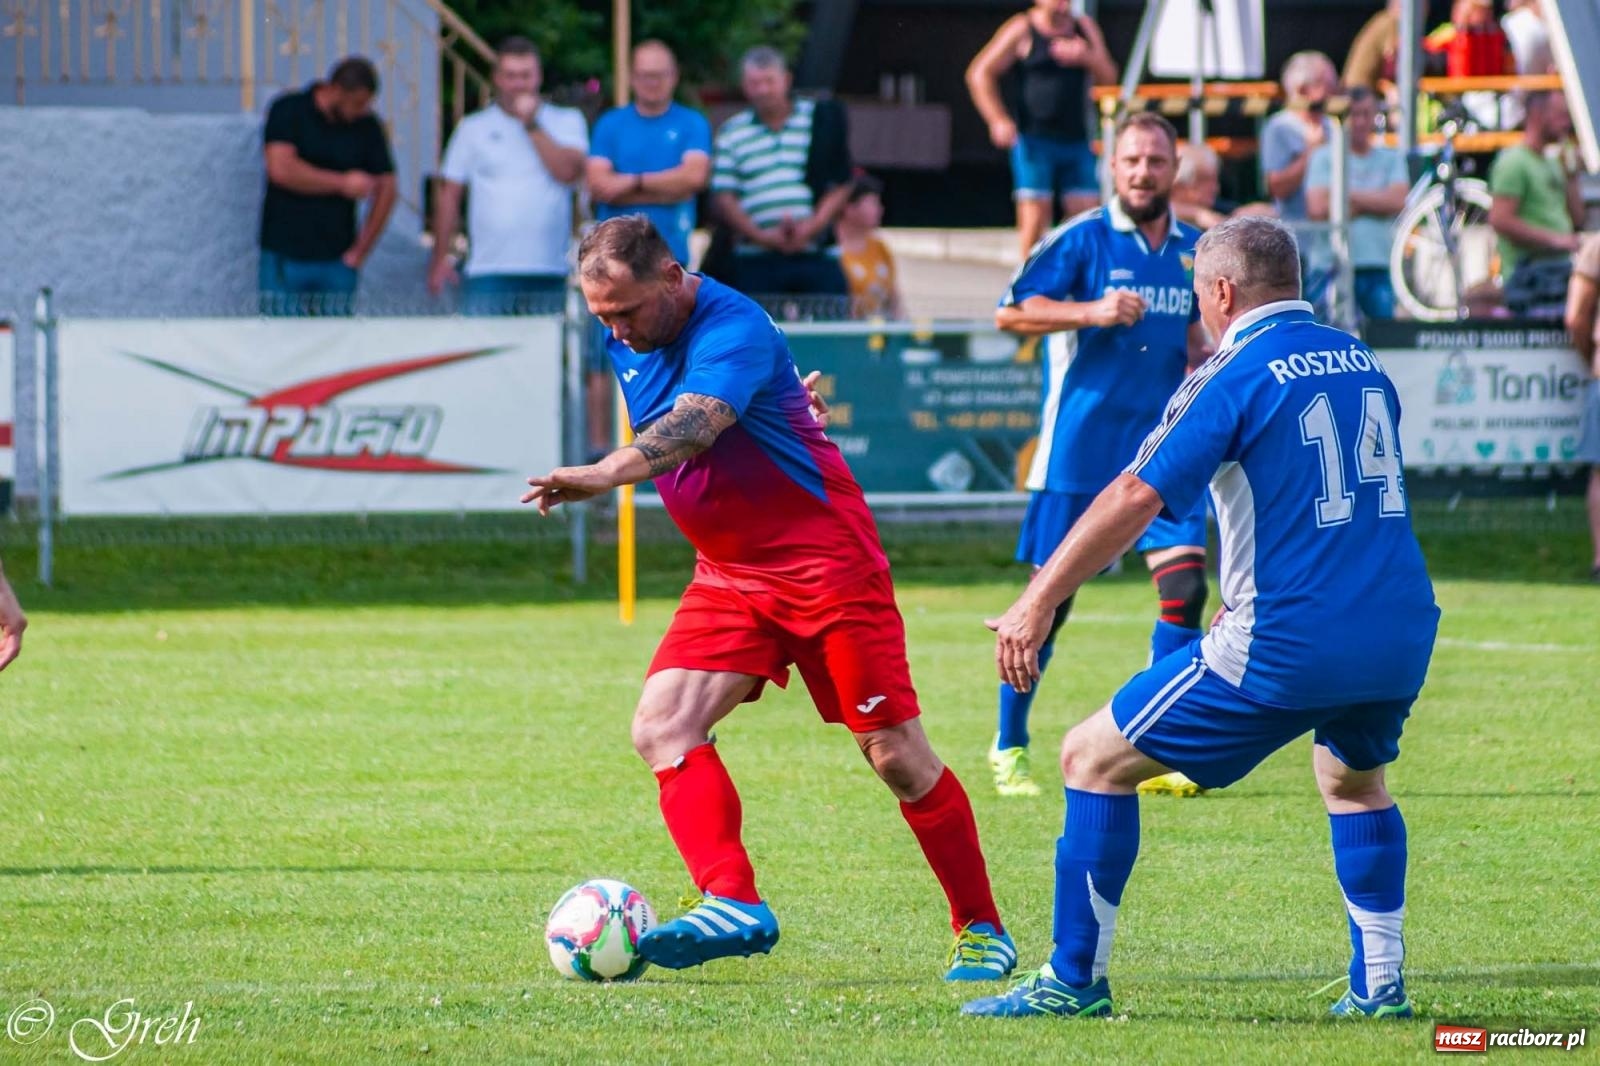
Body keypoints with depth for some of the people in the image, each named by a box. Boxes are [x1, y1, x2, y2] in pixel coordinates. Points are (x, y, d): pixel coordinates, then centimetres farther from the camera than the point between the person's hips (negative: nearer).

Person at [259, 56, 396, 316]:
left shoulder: (366, 127, 5)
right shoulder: (288, 112, -4)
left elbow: (386, 189, 8)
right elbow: (281, 169, -17)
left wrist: (360, 251, 3)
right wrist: (343, 184, -12)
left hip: (337, 261, 3)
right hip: (284, 256, -2)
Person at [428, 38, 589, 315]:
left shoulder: (566, 122, 9)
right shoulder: (473, 128, 11)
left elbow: (569, 172, -8)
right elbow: (449, 194, 11)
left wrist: (532, 126, -7)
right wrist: (440, 258, 5)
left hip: (548, 273, 0)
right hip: (488, 272, 0)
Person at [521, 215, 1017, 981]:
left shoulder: (734, 329, -23)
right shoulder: (626, 343, 3)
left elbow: (694, 425, -42)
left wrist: (607, 474, -55)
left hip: (826, 564, -7)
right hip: (729, 574, 8)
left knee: (895, 755, -4)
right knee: (662, 727, -15)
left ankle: (980, 930, 9)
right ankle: (733, 904, -25)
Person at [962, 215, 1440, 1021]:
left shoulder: (1236, 376, -6)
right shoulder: (1361, 362, 13)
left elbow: (1137, 497, -13)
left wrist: (1038, 604, -11)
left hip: (1287, 645, -7)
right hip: (1402, 636, 7)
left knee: (1095, 758, 5)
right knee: (1354, 778, 35)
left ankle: (1074, 980, 7)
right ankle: (1379, 985, 26)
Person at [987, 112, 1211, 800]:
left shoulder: (1192, 250, 11)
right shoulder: (1083, 239, -5)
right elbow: (1010, 311, -10)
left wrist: (1202, 359, 4)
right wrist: (1092, 312, -22)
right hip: (1080, 448, -4)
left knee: (1184, 582, -11)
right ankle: (1009, 748, 15)